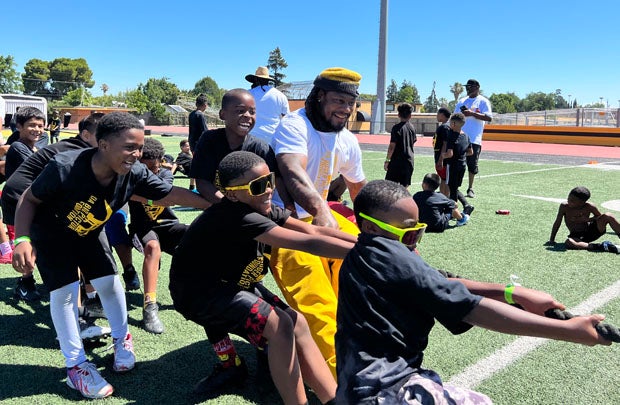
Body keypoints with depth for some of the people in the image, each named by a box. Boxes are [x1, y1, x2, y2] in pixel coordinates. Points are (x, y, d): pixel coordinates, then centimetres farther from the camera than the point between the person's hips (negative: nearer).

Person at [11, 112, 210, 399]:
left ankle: (121, 339, 27)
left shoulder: (134, 174, -28)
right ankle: (76, 365, 8)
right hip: (50, 235, -3)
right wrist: (23, 240, -33)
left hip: (89, 233, 4)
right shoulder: (64, 168, -38)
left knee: (109, 283, 0)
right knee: (65, 291, -8)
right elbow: (29, 199, -22)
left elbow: (172, 194, -20)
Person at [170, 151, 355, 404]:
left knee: (298, 324, -2)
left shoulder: (262, 208, -4)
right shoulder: (238, 217, -32)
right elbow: (308, 242, -37)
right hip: (201, 293, -9)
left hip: (233, 284, 9)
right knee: (281, 326, -25)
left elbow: (313, 230, -9)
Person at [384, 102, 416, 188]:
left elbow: (392, 146, -13)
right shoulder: (412, 127, 7)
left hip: (397, 161, -5)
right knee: (404, 186, 9)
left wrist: (387, 160, -8)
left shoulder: (396, 128, -10)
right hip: (409, 161, 6)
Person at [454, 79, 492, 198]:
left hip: (474, 139, -4)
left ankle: (470, 188, 15)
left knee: (472, 165, 2)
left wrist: (472, 113, -18)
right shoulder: (461, 101, 16)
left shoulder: (483, 101, 1)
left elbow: (489, 118, -11)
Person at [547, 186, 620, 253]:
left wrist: (587, 220, -14)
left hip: (591, 231, 1)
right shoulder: (564, 206, -13)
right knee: (569, 242, -37)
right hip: (576, 236, -1)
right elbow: (557, 223, -6)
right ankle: (600, 247, -40)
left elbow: (599, 216, 5)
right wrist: (551, 240, -4)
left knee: (608, 216, -19)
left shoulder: (589, 206, -12)